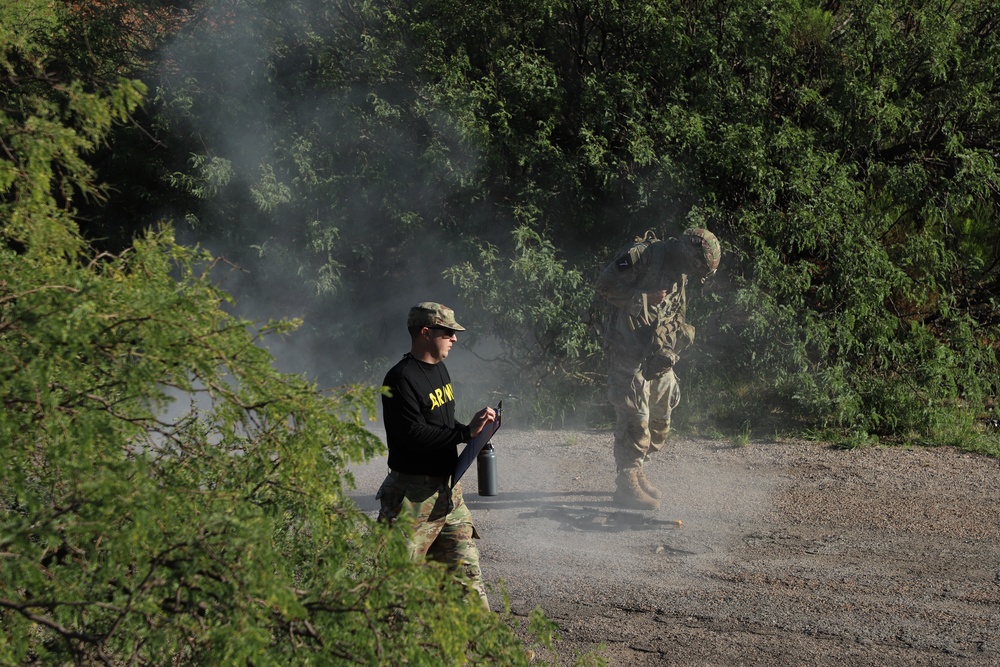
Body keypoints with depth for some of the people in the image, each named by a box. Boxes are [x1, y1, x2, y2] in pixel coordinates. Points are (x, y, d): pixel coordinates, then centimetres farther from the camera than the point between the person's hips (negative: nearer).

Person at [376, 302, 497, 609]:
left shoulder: (439, 369, 15)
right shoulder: (401, 379, -16)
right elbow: (413, 434, -24)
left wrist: (475, 431, 7)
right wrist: (467, 432, -24)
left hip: (448, 490, 9)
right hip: (414, 494, -9)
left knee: (466, 567, 11)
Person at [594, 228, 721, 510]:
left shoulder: (679, 274, 11)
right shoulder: (640, 256, -15)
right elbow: (604, 286, -18)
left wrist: (667, 352, 0)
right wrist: (645, 298, -21)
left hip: (657, 356, 8)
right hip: (628, 352, -8)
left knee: (659, 419, 13)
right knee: (635, 418, -10)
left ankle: (636, 472, 26)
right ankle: (627, 484, -4)